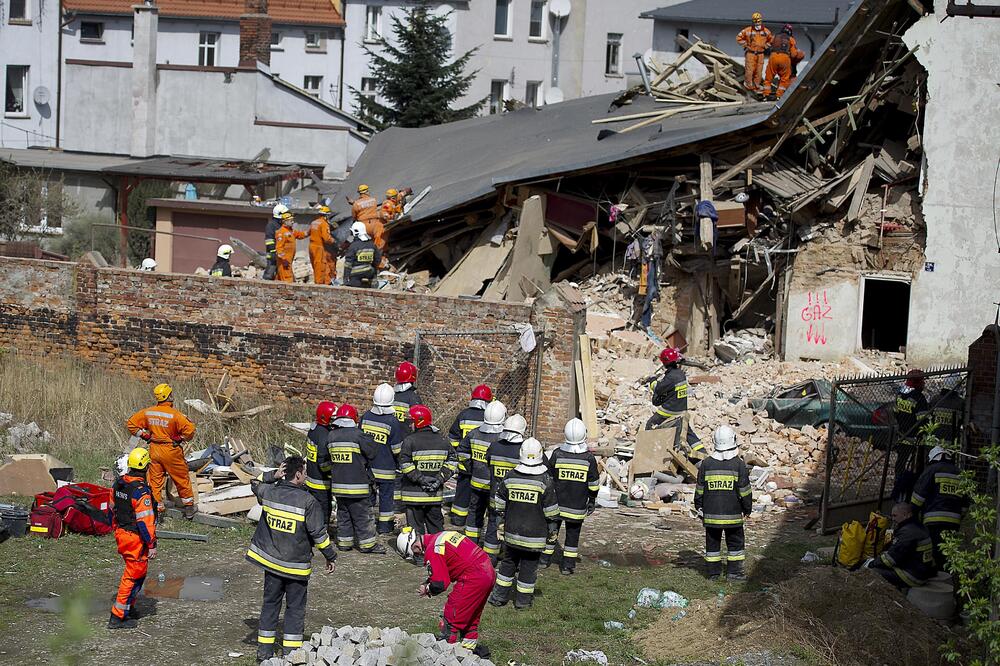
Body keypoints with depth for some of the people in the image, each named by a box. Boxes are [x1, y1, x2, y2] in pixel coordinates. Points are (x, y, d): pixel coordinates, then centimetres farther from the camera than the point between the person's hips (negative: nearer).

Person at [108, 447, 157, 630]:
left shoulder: (118, 484, 1)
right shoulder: (141, 491, -24)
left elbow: (112, 510, 13)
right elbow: (145, 521, -24)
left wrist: (116, 529, 27)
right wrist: (152, 545, -17)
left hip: (121, 534, 9)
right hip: (136, 539, -9)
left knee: (132, 572, 24)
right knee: (134, 577, 3)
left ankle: (129, 609, 35)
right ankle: (118, 616, 6)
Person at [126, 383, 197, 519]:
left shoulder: (148, 412, -2)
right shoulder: (174, 415, -18)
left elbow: (130, 423, 5)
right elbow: (189, 430, -22)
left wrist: (144, 435, 9)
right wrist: (182, 439, -4)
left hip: (154, 450, 4)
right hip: (171, 451, -4)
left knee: (155, 481, 11)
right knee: (182, 479, 11)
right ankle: (189, 508, 20)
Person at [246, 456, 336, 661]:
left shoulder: (268, 492, -4)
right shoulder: (308, 502, -18)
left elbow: (255, 484, 21)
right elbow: (319, 533, -13)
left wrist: (273, 476, 4)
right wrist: (331, 556, 0)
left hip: (270, 560, 4)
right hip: (296, 565, -4)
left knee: (270, 603, 16)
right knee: (295, 608, 7)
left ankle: (264, 649, 20)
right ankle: (291, 651, 7)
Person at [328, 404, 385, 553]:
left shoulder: (331, 436, 3)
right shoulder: (357, 434, -14)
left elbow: (327, 457, 10)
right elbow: (373, 451, -10)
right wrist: (365, 464, 7)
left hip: (337, 484, 5)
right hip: (357, 484, -5)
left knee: (343, 514, 16)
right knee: (363, 514, 3)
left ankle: (344, 541, 21)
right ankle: (367, 544, 7)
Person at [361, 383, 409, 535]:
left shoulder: (366, 416, -4)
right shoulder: (393, 422, -16)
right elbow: (397, 449, -11)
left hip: (367, 466, 3)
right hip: (386, 468, -3)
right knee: (386, 495, 9)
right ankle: (384, 525, 15)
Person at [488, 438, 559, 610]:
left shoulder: (510, 478, -4)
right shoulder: (545, 481, -12)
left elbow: (500, 505, 5)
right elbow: (551, 511, -7)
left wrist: (501, 524, 19)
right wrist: (552, 529, 7)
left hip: (512, 531, 3)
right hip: (534, 535, -3)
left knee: (508, 563, 17)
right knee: (529, 566, 8)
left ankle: (499, 596, 20)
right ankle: (523, 600, 14)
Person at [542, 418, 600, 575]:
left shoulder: (557, 454, -10)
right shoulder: (589, 458, -9)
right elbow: (594, 484, -2)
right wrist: (592, 501, 12)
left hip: (557, 502, 0)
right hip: (578, 506, 0)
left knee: (552, 528, 16)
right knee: (573, 533, 9)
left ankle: (545, 557, 25)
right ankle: (568, 564, 12)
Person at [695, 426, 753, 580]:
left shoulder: (706, 463, -1)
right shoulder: (739, 464, -6)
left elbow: (699, 489, 4)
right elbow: (745, 490, -3)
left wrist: (699, 508, 15)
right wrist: (747, 508, 10)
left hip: (711, 514, 2)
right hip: (733, 514, -2)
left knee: (713, 543, 10)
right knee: (736, 542, 10)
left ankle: (713, 572, 12)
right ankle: (734, 572, 9)